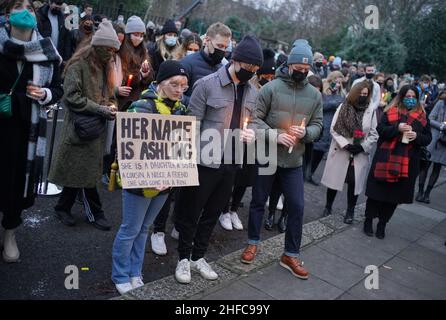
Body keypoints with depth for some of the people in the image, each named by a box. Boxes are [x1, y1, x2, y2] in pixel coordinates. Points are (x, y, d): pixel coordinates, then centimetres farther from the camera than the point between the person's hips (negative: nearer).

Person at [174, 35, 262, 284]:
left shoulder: (252, 91, 8)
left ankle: (199, 257, 34)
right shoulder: (207, 84, -11)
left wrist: (251, 134, -4)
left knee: (213, 213, 17)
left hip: (232, 163, 6)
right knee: (191, 212, 9)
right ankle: (184, 258, 28)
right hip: (205, 161, -5)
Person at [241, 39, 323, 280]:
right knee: (258, 201, 12)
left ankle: (290, 255, 20)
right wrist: (274, 135, -21)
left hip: (294, 161, 3)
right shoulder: (271, 87, -9)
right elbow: (255, 118, -10)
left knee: (296, 207, 5)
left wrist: (305, 132, -15)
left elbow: (317, 124, 7)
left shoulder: (315, 94, 3)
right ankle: (253, 243, 33)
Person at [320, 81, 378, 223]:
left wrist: (362, 146, -11)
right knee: (334, 179, 8)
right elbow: (333, 129, -6)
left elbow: (374, 134, 3)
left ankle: (350, 212, 22)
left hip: (360, 154, 1)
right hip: (340, 152, -1)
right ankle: (328, 206, 30)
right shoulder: (343, 107, -3)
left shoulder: (371, 111, 1)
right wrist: (345, 144, -15)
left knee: (354, 182, 4)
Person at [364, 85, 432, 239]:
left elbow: (428, 138, 9)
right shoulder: (390, 112, 3)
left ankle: (382, 224, 22)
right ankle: (368, 220, 20)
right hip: (386, 158, -2)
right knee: (377, 191, 3)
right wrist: (397, 128, -20)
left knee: (395, 193, 7)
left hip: (408, 162, 2)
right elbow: (380, 130, -4)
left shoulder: (422, 117, 9)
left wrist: (417, 136, -12)